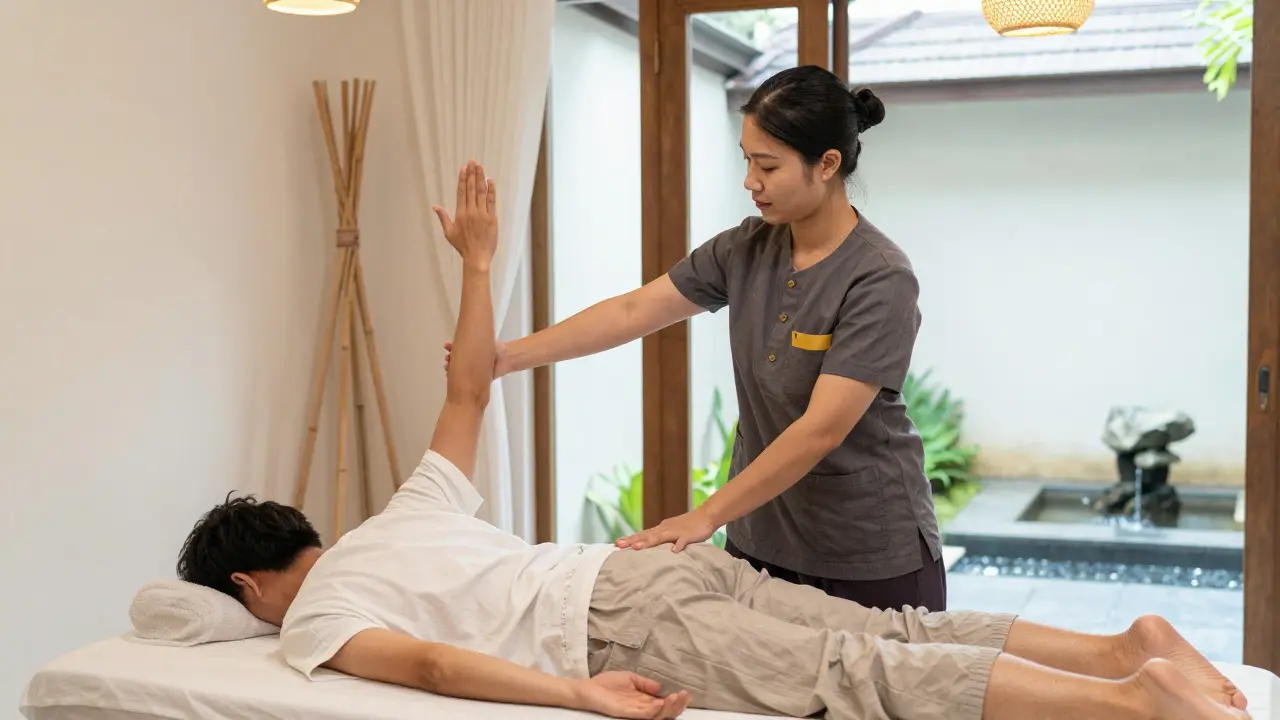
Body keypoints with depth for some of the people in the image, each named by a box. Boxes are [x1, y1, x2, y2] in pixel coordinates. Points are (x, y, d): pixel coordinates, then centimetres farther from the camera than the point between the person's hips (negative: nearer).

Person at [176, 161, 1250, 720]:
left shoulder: (312, 621, 3)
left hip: (623, 627, -8)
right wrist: (477, 264, 37)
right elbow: (472, 387, 28)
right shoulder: (408, 514, 25)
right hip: (653, 566, 8)